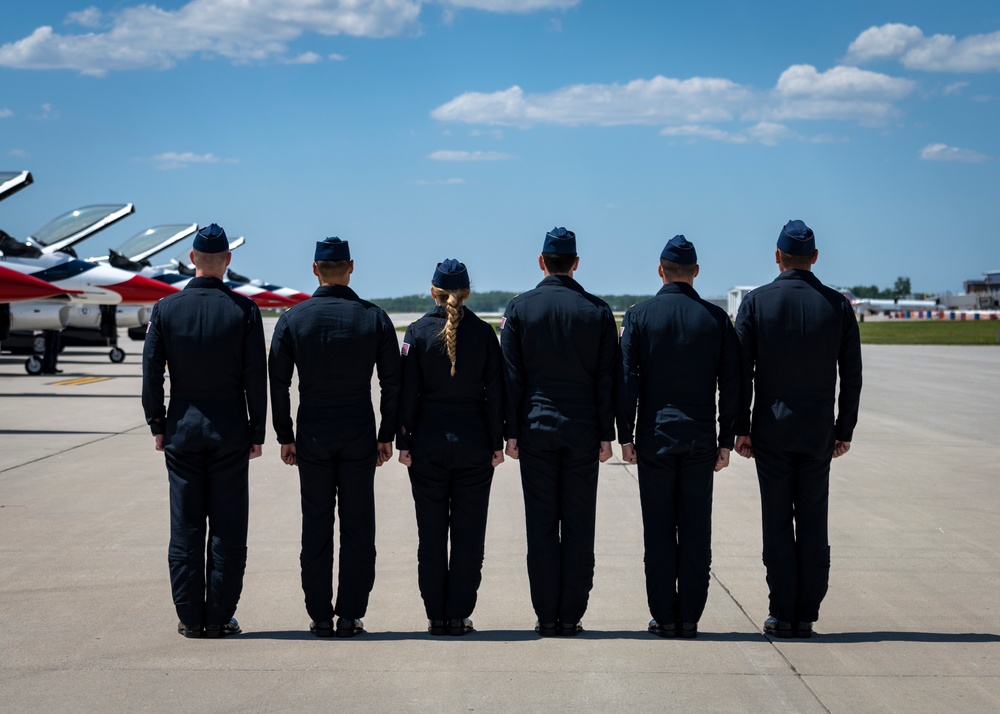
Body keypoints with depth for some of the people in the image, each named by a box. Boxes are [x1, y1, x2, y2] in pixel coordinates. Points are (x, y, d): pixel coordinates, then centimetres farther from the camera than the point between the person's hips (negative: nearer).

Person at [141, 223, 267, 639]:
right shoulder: (243, 310, -6)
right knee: (227, 526, 4)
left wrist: (157, 425, 9)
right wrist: (257, 432, 2)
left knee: (186, 526, 7)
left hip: (182, 427, 2)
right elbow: (256, 378, -5)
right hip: (230, 429, -1)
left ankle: (190, 617, 10)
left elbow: (151, 373, 0)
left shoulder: (166, 309, -2)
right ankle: (219, 618, 6)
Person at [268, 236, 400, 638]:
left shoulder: (292, 320, -1)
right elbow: (392, 383, -1)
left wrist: (285, 436, 5)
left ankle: (320, 616, 8)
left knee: (316, 526, 6)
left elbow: (278, 383, -1)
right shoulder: (375, 318, -1)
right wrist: (387, 434, 5)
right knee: (357, 526, 5)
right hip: (359, 435, 0)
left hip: (311, 434, 0)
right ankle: (350, 616, 6)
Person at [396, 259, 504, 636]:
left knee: (431, 533, 7)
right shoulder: (484, 333, -2)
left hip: (428, 442, 0)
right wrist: (496, 443, 4)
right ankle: (459, 615, 6)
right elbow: (494, 392, -1)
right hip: (473, 441, 0)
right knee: (468, 532, 6)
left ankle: (436, 615, 9)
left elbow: (407, 392, -3)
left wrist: (403, 442, 1)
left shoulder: (418, 332, -3)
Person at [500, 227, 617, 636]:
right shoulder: (598, 310, 1)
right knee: (579, 525, 4)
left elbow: (510, 376, -1)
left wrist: (511, 432, 3)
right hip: (583, 431, 0)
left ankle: (546, 617, 5)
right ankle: (571, 616, 6)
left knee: (541, 525, 3)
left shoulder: (520, 308, 0)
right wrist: (606, 434, 5)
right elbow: (607, 379, 1)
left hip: (535, 429, 0)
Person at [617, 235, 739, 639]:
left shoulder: (639, 315, -2)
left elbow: (626, 379, -4)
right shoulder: (716, 318, 2)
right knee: (696, 530, 5)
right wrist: (725, 441, 7)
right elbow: (731, 384, 2)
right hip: (700, 438, 1)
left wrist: (625, 436, 1)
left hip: (655, 436, -1)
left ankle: (664, 617, 6)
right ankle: (689, 618, 7)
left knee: (659, 530, 4)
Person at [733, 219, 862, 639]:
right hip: (819, 431, 1)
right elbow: (852, 375, 2)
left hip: (771, 428, -1)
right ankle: (806, 617, 7)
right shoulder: (838, 305, 0)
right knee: (813, 523, 6)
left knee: (777, 522, 3)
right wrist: (844, 430, 10)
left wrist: (741, 428, 0)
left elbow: (741, 370, -6)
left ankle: (782, 615, 4)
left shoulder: (756, 302, -4)